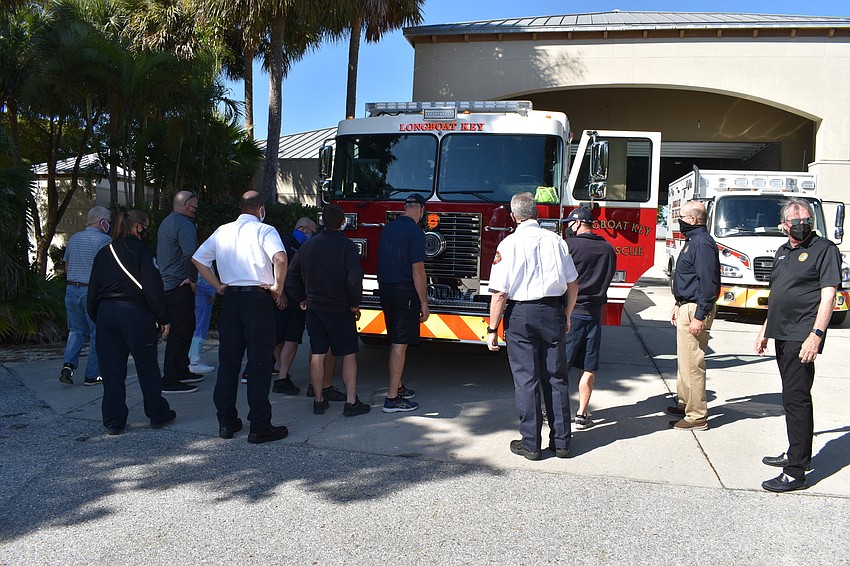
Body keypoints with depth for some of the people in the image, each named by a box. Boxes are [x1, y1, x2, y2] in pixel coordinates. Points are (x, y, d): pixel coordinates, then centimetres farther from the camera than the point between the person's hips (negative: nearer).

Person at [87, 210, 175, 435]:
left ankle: (113, 421, 13)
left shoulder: (103, 253, 10)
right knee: (147, 367, 7)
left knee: (111, 370, 9)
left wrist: (97, 318, 19)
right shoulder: (141, 251, -7)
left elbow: (93, 291, 12)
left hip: (106, 313, 5)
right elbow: (153, 288, -13)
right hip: (136, 314, -5)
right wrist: (163, 318, -8)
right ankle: (158, 414, 18)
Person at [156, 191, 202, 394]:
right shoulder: (185, 224, -15)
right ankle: (170, 380, -2)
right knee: (180, 333, -5)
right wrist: (192, 278, -19)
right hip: (180, 287, -10)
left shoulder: (166, 222, 17)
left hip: (165, 284, 10)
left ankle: (181, 371, 29)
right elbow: (190, 253, -32)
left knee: (186, 329, 20)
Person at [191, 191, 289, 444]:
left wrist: (218, 286, 14)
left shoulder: (222, 231, 11)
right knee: (259, 364, 0)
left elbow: (198, 259, 15)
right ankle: (260, 427, 3)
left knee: (228, 361, 13)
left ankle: (226, 422, 19)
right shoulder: (265, 231, -6)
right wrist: (278, 288, -12)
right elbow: (280, 258, -24)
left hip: (230, 298, 5)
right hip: (257, 298, -5)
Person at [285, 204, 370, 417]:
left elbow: (292, 275, 10)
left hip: (314, 309, 5)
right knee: (348, 355, 4)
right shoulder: (347, 246, -12)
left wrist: (301, 298, 19)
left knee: (317, 355, 10)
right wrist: (355, 303, -8)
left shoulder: (308, 245, 4)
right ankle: (351, 402, 4)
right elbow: (355, 278, -21)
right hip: (340, 309, -4)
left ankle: (319, 401, 17)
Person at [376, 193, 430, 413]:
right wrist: (424, 302, -11)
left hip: (385, 289, 8)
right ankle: (392, 398, -2)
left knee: (395, 342, 18)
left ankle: (398, 387, 29)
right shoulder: (415, 232, -13)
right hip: (405, 291, -8)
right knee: (400, 345, -4)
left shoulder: (387, 228, 11)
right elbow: (417, 271, -16)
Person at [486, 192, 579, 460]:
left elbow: (500, 292, -11)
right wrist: (566, 316, 20)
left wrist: (492, 330, -4)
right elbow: (573, 284, 7)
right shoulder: (556, 241, 2)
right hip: (553, 314, 3)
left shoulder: (509, 244, -8)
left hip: (521, 316, -3)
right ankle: (561, 442, 19)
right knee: (556, 378, 11)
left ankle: (530, 444, 11)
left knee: (526, 380, 4)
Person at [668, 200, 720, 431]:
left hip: (695, 310, -11)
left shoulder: (703, 243, -18)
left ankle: (697, 417, 1)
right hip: (686, 308, 11)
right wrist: (678, 305, 23)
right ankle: (685, 404, 32)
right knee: (685, 360, 19)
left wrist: (699, 317, -25)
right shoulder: (693, 241, 16)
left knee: (692, 364, -6)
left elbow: (708, 282, -23)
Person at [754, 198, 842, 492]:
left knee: (796, 398, -8)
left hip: (802, 337, -8)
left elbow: (828, 295, -14)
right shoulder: (782, 252, 18)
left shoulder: (824, 249, -6)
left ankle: (796, 472, -4)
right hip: (782, 335, 8)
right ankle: (797, 454, 28)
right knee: (792, 397, 16)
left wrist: (817, 335, -22)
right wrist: (765, 330, 21)